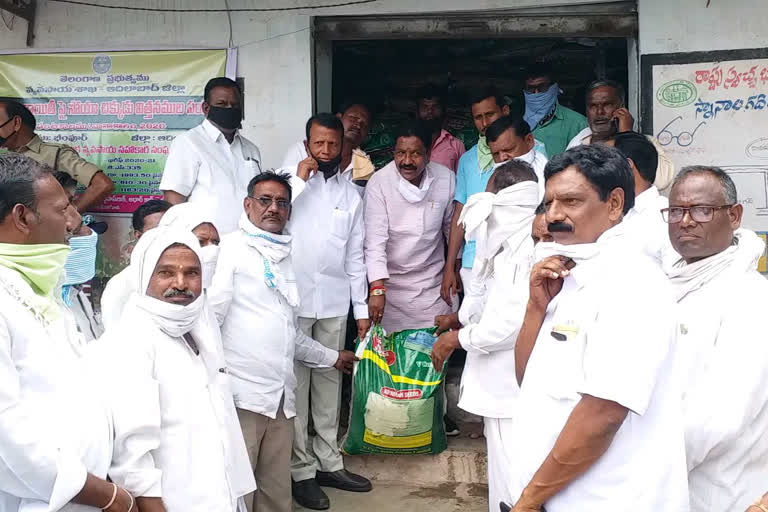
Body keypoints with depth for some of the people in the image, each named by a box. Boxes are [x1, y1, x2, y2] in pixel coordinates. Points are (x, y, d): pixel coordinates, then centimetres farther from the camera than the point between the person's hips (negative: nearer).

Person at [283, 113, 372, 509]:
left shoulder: (351, 193, 10)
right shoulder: (289, 180, 2)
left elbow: (355, 256, 11)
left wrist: (362, 308, 8)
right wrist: (301, 178, -11)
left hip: (334, 302, 3)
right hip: (293, 300, -3)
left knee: (329, 380, 10)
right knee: (296, 382, 2)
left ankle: (328, 462, 22)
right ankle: (300, 469, 11)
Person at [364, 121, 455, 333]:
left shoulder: (445, 179, -7)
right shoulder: (379, 182, -15)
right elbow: (375, 240, -19)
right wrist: (377, 289, -28)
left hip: (434, 283, 2)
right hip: (391, 282, -2)